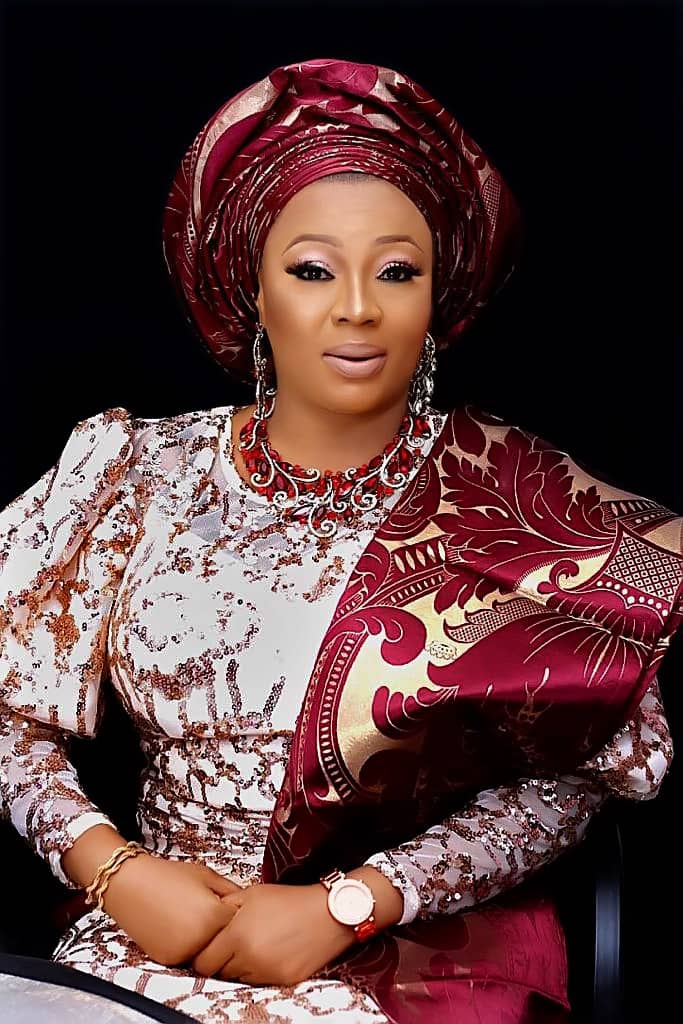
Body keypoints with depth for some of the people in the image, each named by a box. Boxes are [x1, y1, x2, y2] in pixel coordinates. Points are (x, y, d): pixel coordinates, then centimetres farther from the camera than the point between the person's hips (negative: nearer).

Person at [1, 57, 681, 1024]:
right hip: (155, 936, 2)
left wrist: (343, 906, -13)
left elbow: (564, 778, -5)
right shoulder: (139, 473, 3)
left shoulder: (512, 496, -3)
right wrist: (119, 872, -10)